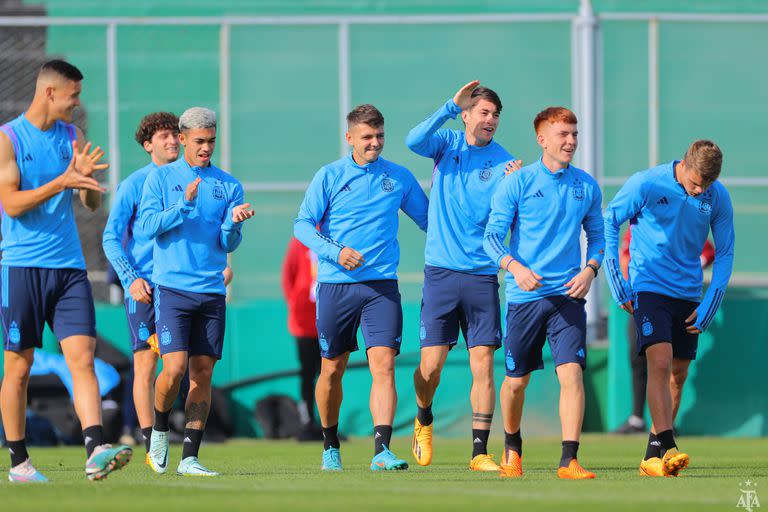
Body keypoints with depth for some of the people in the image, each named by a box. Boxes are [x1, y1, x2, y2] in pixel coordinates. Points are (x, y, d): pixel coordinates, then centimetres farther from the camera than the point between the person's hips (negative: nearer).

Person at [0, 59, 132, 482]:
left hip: (68, 266, 4)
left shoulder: (71, 137, 13)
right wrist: (61, 182, -22)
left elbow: (93, 204, 12)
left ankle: (95, 452, -21)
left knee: (82, 357, -10)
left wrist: (86, 178, -9)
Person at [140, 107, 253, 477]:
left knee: (202, 374, 0)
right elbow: (148, 225, -6)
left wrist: (233, 223, -17)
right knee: (174, 368, -14)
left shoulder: (228, 186, 10)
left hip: (212, 292, 3)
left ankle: (190, 457, 4)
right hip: (172, 288, -3)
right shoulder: (161, 178, 5)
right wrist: (186, 204, -16)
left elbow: (229, 244, 5)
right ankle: (159, 431, 13)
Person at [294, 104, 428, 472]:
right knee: (333, 369, 9)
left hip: (382, 285, 1)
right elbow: (302, 225, -4)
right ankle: (330, 447, 29)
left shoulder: (399, 178, 9)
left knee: (384, 365, -15)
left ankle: (382, 450, -21)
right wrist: (336, 252, -18)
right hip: (335, 286, 0)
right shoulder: (329, 176, 2)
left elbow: (429, 219, 20)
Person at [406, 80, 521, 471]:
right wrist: (451, 107, -23)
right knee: (431, 366, 0)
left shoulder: (504, 164, 2)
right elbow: (414, 141, -16)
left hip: (482, 274, 0)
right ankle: (424, 420, 30)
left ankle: (479, 451, -1)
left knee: (483, 366, -5)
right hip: (440, 272, 0)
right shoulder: (447, 143, 5)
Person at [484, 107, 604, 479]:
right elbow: (492, 236, -5)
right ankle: (512, 448, 34)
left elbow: (596, 235, 18)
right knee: (517, 380, 9)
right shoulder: (518, 183, -3)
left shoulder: (587, 187, 7)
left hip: (568, 295, 1)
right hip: (524, 295, -1)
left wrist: (590, 270, -2)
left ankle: (569, 461, -16)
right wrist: (516, 268, -22)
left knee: (571, 373, -15)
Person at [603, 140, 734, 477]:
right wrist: (618, 287, -4)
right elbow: (608, 223, -2)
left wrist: (709, 307, 0)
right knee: (660, 361, -20)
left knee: (678, 374, 6)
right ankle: (666, 447, -26)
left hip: (689, 294, 4)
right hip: (649, 288, -4)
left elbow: (724, 253, 7)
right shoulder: (646, 185, -13)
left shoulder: (718, 198, -2)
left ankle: (654, 455, 15)